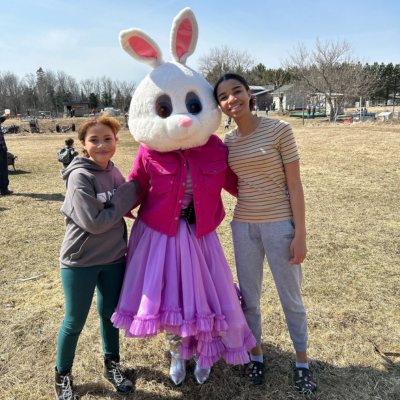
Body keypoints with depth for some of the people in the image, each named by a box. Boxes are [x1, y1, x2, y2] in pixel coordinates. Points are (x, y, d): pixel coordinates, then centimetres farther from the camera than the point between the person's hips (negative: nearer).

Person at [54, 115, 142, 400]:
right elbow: (94, 222, -24)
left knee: (110, 314, 19)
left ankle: (112, 365, 41)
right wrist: (126, 197, -19)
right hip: (80, 261, -5)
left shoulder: (114, 172, 1)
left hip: (113, 258, 5)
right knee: (74, 322, 10)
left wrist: (133, 193, -9)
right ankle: (63, 375, 35)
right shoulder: (80, 176, -18)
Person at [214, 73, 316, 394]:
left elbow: (294, 184, -10)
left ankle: (302, 361, 32)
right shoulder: (228, 142, 4)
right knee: (249, 296, 14)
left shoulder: (279, 129, -9)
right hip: (244, 225, 4)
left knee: (291, 297, 10)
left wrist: (300, 234, -12)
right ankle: (256, 353, 37)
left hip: (279, 223, -4)